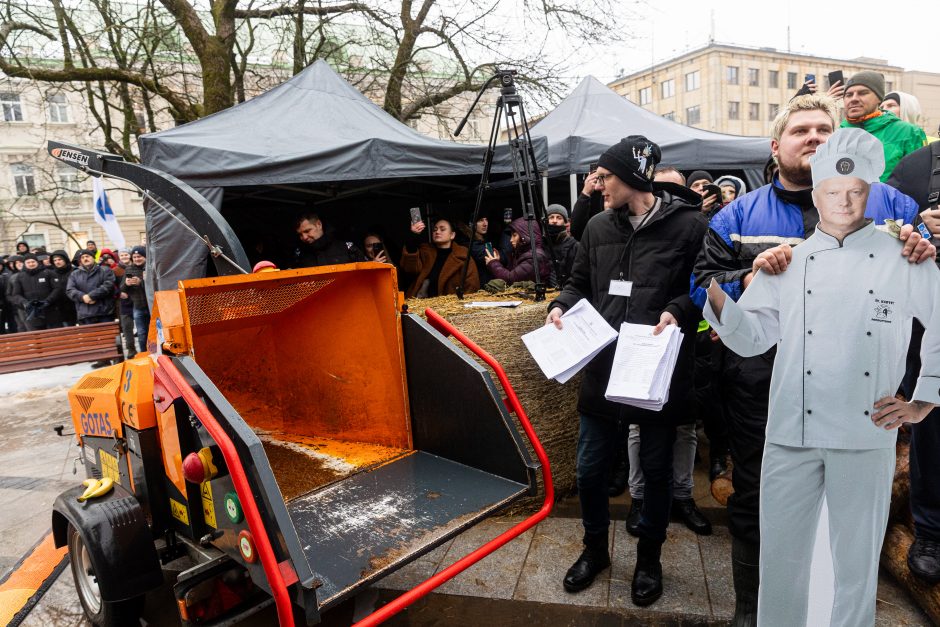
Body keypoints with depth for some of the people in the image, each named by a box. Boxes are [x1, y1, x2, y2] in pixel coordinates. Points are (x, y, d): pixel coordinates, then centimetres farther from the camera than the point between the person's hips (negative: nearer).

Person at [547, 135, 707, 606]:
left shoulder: (689, 224, -6)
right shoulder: (598, 227, 8)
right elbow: (580, 283, 16)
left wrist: (678, 311, -20)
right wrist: (561, 305, -3)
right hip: (603, 366, 4)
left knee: (656, 470, 13)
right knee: (589, 468, 12)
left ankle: (649, 558, 38)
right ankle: (595, 549, 37)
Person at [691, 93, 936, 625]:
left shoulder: (883, 201, 8)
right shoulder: (738, 215, 6)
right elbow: (703, 286, 1)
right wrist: (748, 281, -17)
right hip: (762, 386, -1)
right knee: (756, 500, 11)